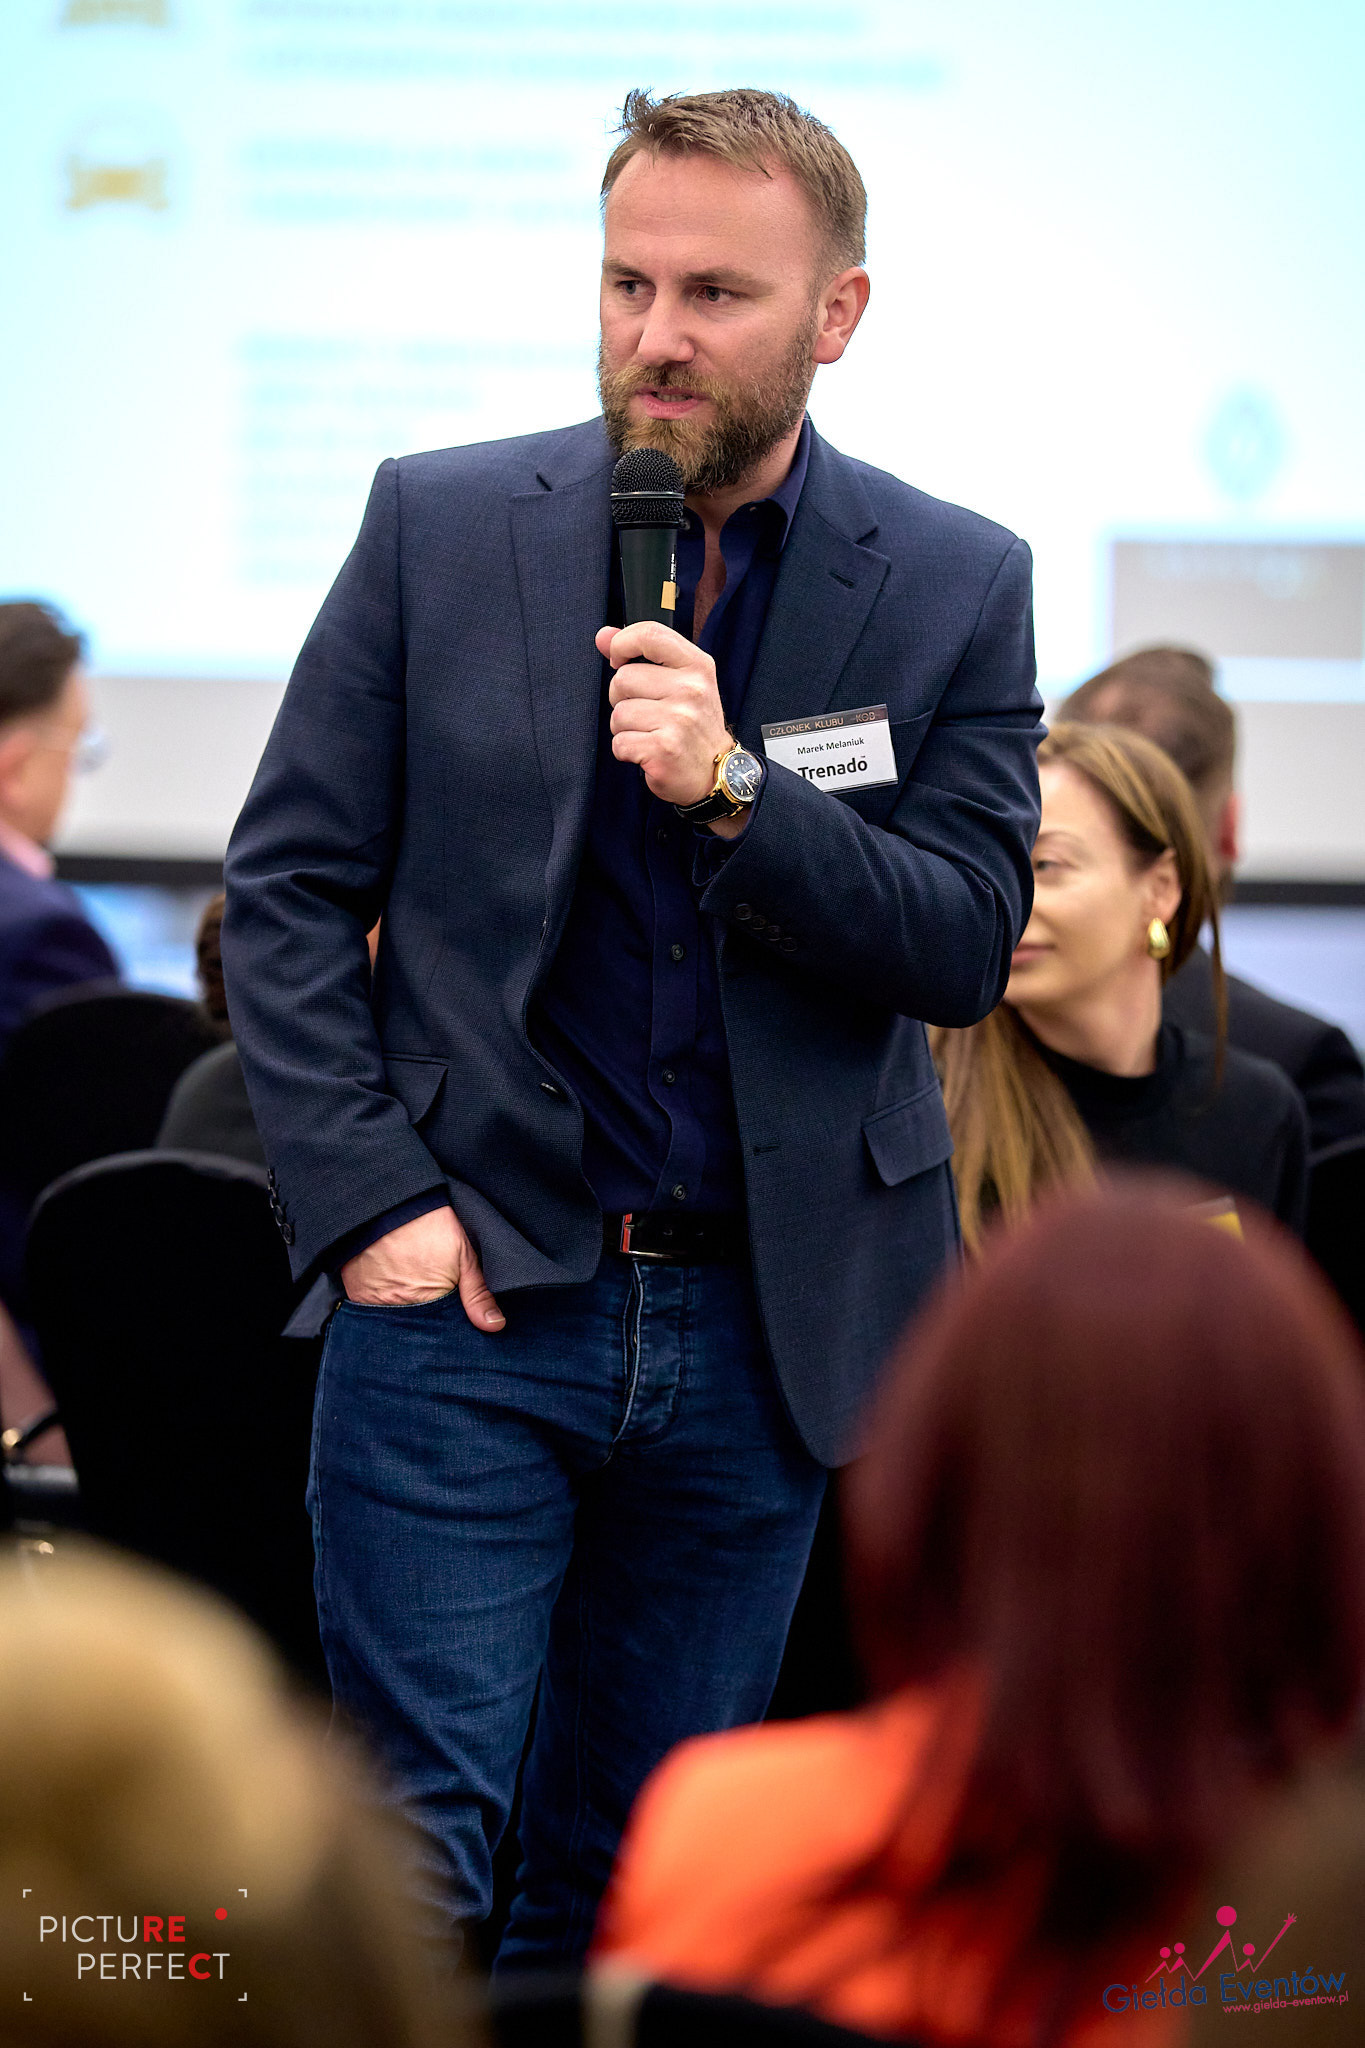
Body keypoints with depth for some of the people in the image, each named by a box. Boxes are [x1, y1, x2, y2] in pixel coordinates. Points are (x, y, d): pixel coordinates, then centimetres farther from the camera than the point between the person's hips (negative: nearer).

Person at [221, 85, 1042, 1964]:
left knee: (632, 1883, 11)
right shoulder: (441, 526, 1)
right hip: (467, 1300, -1)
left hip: (757, 1327, 2)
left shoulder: (956, 588, 2)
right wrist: (368, 1199, -9)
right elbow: (286, 883, 2)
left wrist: (735, 790, -19)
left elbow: (967, 948, -3)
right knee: (412, 1858, -7)